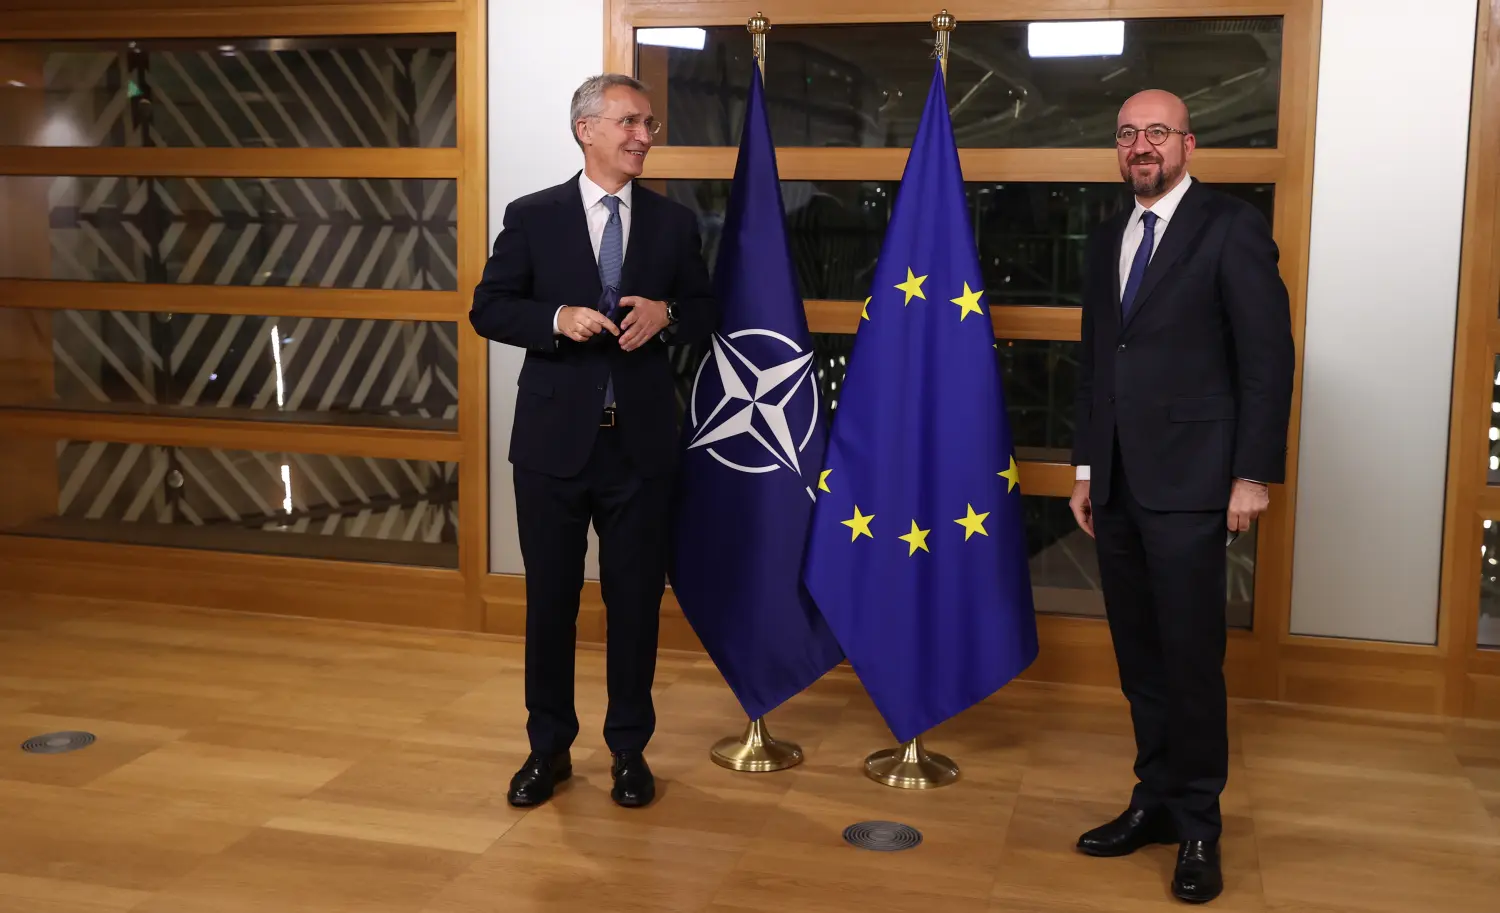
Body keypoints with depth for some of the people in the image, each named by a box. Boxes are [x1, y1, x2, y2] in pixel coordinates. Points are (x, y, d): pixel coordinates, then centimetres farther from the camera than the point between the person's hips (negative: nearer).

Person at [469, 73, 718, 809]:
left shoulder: (674, 222, 6)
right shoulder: (532, 217, 0)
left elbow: (707, 312, 10)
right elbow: (488, 309, -1)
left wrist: (666, 314, -12)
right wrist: (557, 319, -18)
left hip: (641, 443, 1)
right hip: (555, 439, -1)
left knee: (636, 597, 8)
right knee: (549, 596, 8)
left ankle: (629, 748, 23)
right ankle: (549, 747, 24)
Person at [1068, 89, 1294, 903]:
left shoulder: (1231, 228, -5)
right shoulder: (1106, 242, 14)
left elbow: (1268, 357, -8)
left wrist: (1254, 474, -12)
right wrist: (1086, 469, 14)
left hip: (1189, 485, -6)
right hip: (1118, 485, 6)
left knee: (1191, 660, 0)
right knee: (1139, 659, 12)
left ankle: (1198, 827, 14)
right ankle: (1155, 802, 25)